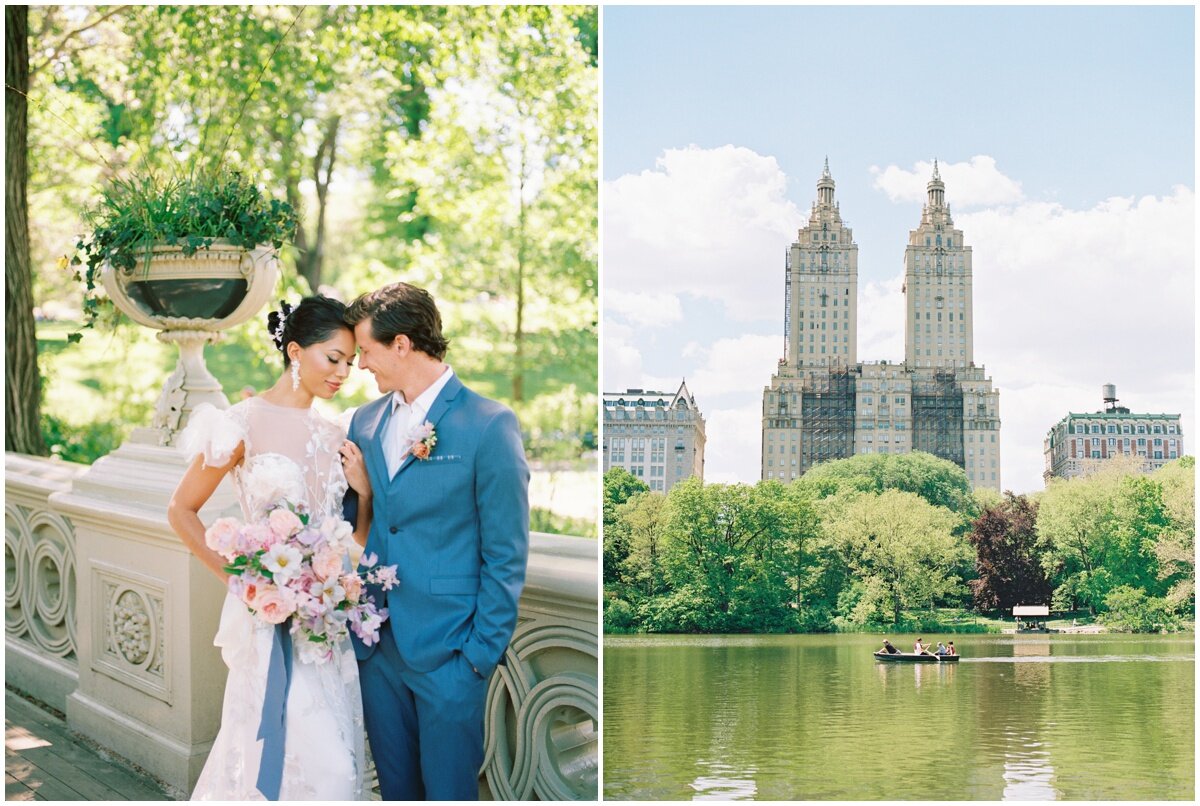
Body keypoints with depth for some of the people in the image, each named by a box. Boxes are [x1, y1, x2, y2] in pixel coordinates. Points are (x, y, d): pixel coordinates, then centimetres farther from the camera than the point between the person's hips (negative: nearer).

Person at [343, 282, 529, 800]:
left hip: (448, 653, -5)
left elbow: (506, 555, -10)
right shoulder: (365, 422, 8)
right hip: (378, 646, 6)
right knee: (395, 786, 15)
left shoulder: (488, 425, -10)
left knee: (449, 790, 3)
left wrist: (483, 653, -11)